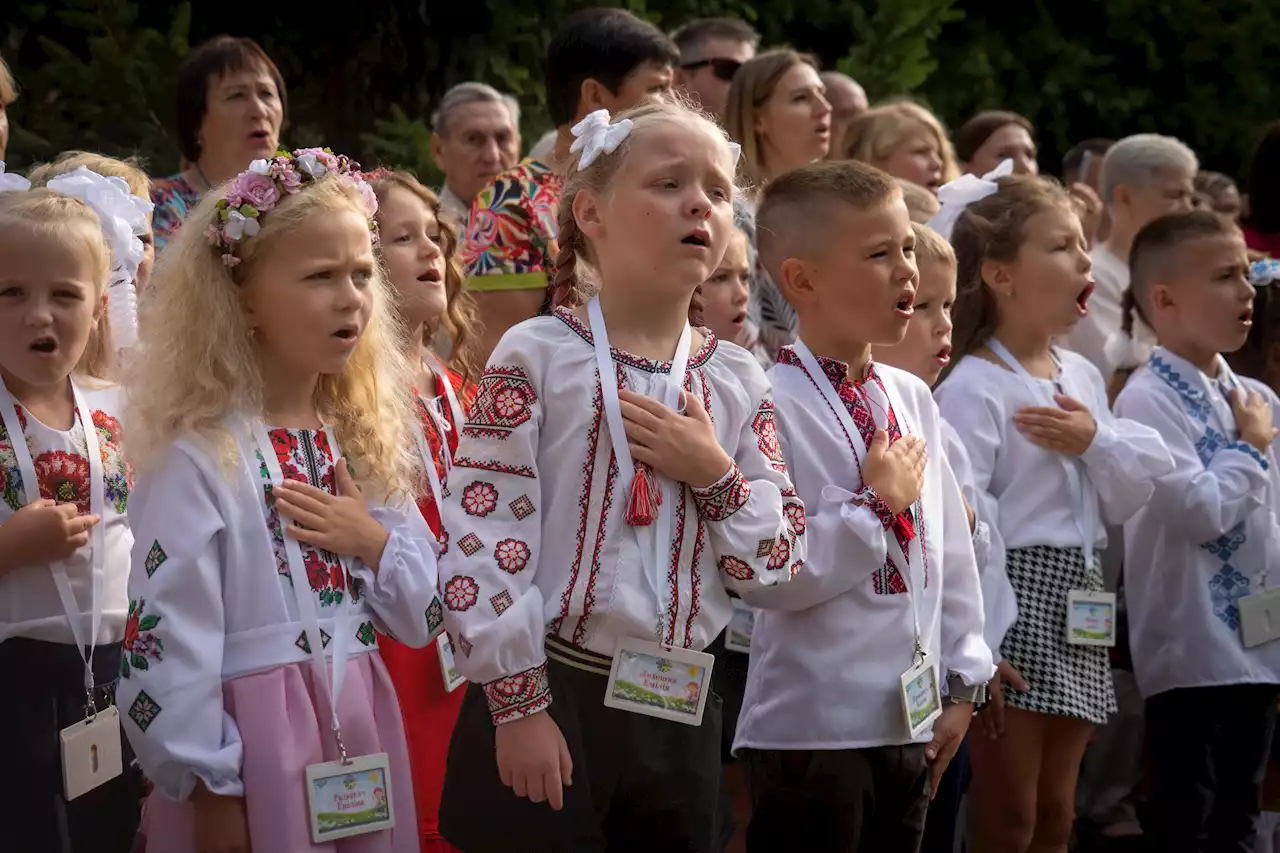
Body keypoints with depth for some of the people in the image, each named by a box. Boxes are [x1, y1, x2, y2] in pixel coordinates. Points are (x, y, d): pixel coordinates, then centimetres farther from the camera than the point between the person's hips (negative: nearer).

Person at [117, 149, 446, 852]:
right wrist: (210, 790, -14)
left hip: (362, 733, 7)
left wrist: (375, 547, -7)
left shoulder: (365, 440, 8)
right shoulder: (200, 454, -13)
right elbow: (167, 641, -15)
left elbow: (423, 619, 11)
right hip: (251, 743, -7)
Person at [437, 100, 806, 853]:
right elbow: (479, 537, -11)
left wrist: (716, 476, -11)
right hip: (548, 705, -5)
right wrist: (518, 703, -13)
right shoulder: (538, 357, -7)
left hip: (680, 715, 5)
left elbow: (780, 566, 6)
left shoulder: (737, 382, 6)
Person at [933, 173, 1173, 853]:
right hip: (1012, 600, -8)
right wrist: (979, 645, -22)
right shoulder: (973, 387, -13)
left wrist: (1096, 443, -6)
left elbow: (1127, 500, 15)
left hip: (1078, 604, 8)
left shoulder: (1082, 377, 11)